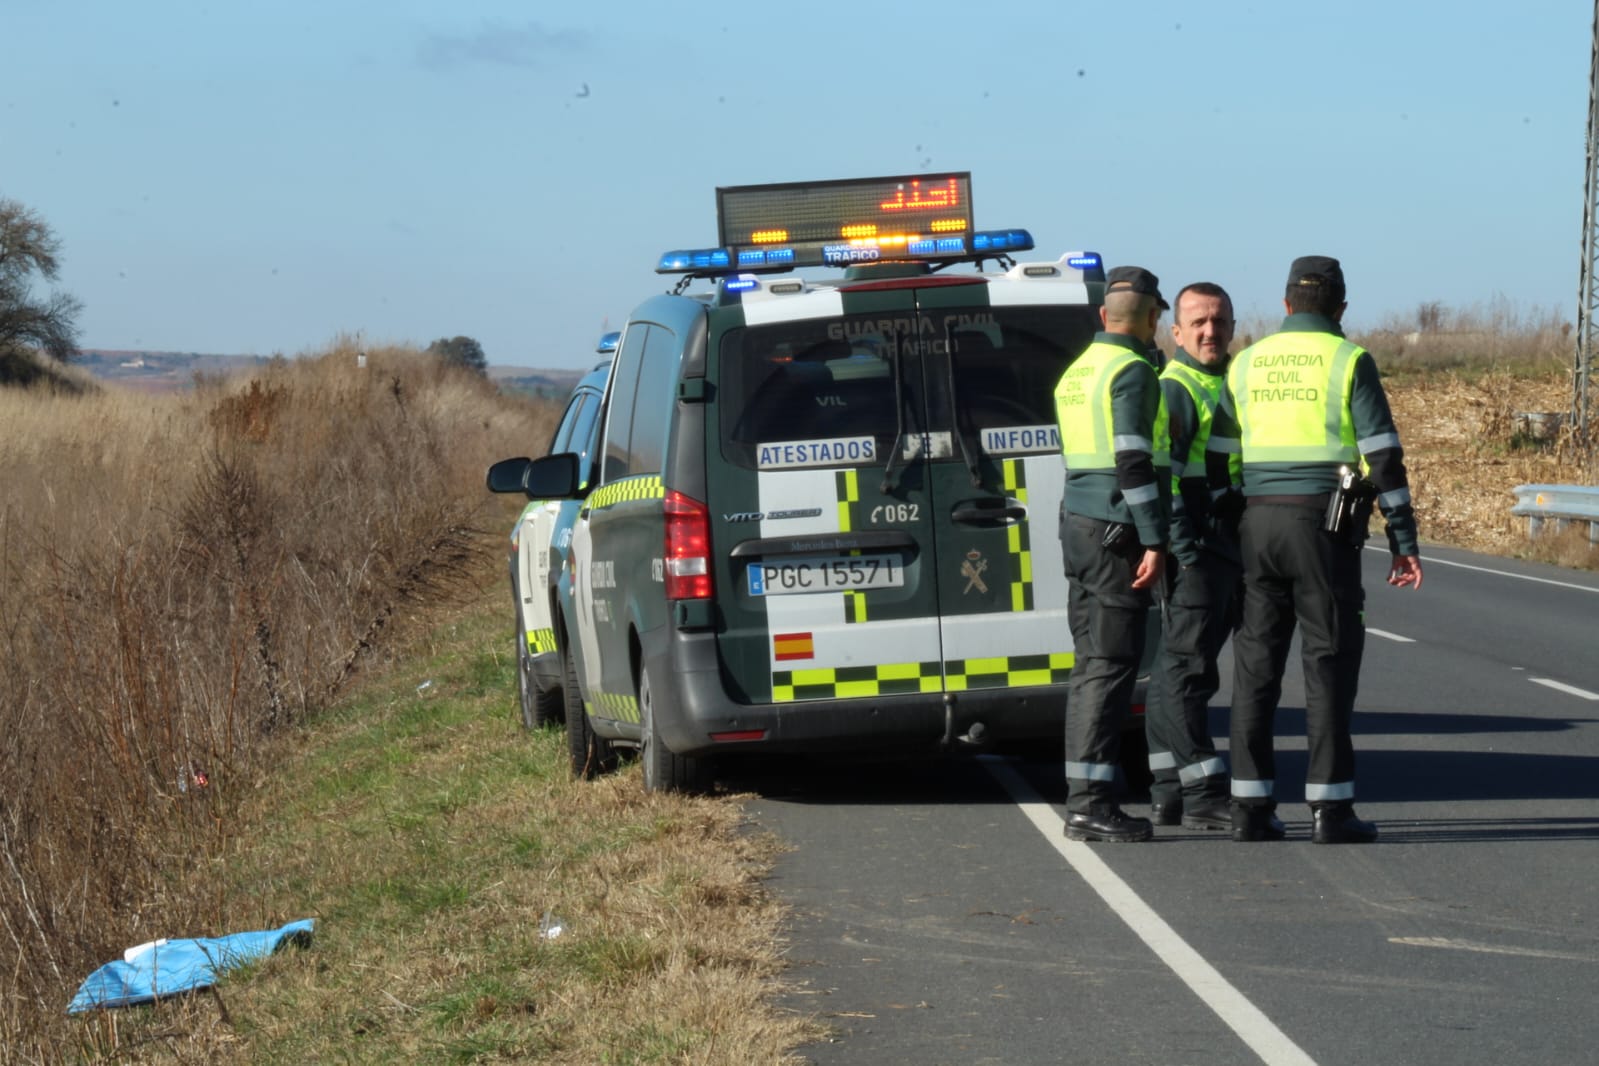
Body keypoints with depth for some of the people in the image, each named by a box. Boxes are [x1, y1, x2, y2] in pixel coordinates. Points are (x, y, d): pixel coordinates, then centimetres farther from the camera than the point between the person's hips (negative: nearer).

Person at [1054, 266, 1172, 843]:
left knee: (1093, 664, 11)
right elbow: (1134, 463, -19)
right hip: (1117, 532, -9)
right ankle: (1090, 802, -12)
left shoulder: (1076, 372, 17)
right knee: (1111, 665, -9)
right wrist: (1154, 540, -19)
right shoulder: (1132, 372, -12)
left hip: (1078, 522, 9)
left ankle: (1083, 798, 11)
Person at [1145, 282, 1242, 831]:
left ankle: (1169, 795, 17)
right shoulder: (1174, 389, -10)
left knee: (1178, 671, 12)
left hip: (1224, 552, 10)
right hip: (1195, 548, -10)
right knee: (1188, 668, -9)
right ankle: (1202, 799, -11)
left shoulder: (1230, 384, 21)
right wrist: (1185, 551, -23)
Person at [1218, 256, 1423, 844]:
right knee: (1329, 662, 0)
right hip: (1326, 524, -4)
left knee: (1257, 663, 6)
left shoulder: (1247, 364, 10)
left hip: (1258, 523, 4)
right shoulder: (1349, 361, -3)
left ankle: (1250, 806, 4)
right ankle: (1330, 808, -3)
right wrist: (1404, 543, -3)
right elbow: (1383, 458, -7)